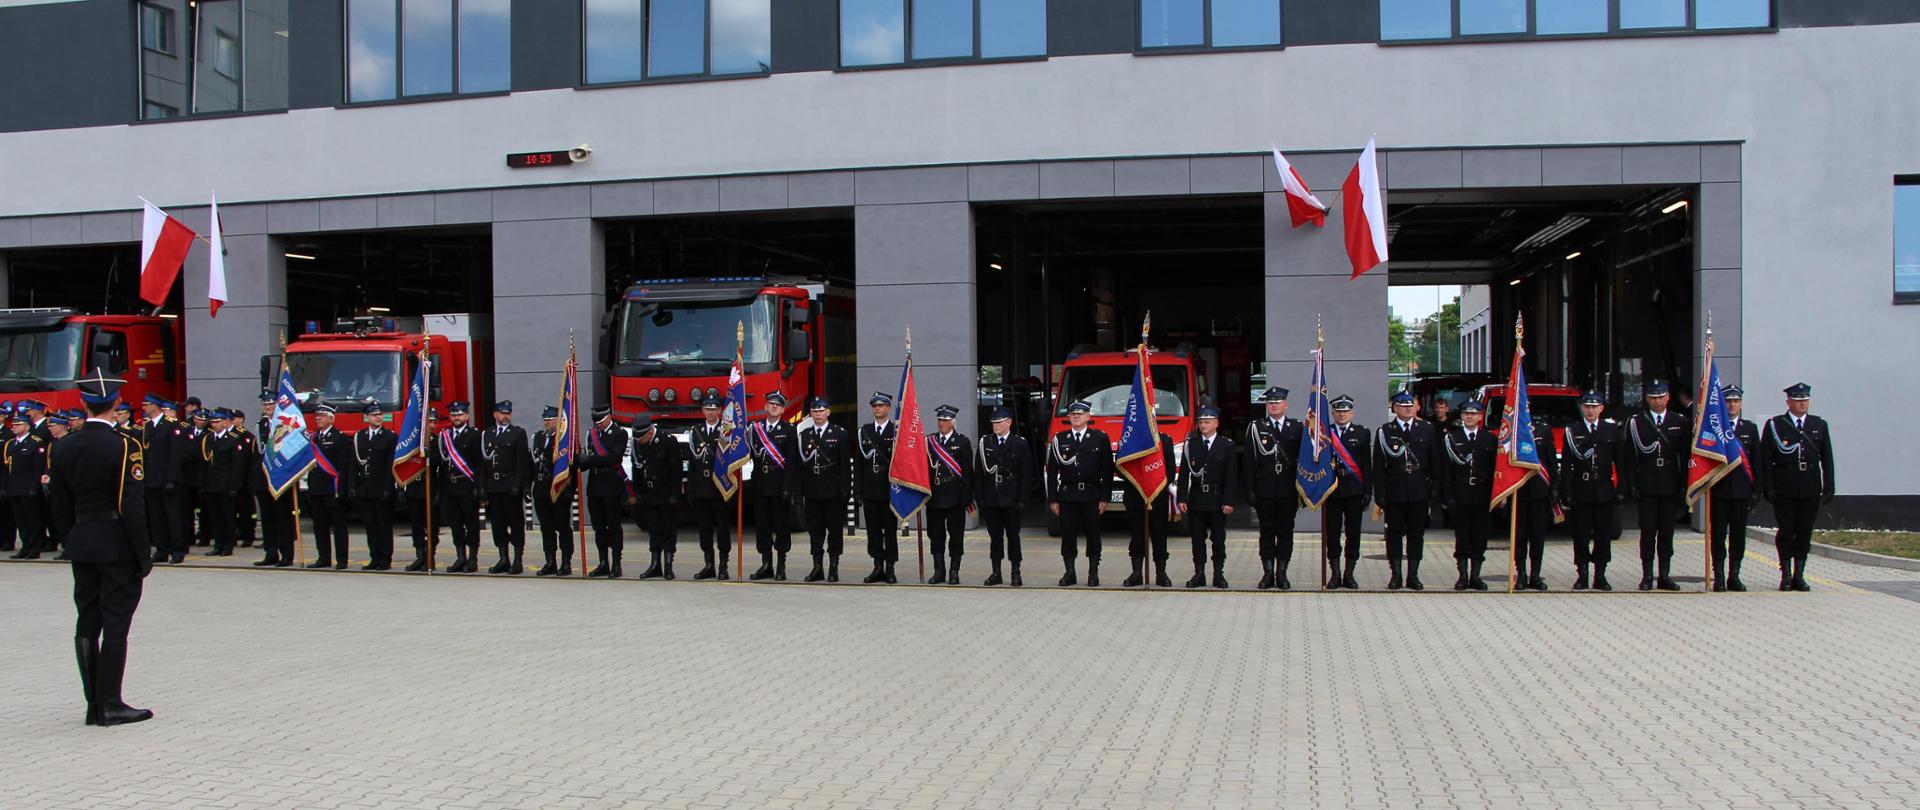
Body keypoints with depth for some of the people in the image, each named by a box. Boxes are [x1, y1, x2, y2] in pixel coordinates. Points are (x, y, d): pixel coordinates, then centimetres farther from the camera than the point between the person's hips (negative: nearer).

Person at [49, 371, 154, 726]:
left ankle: (94, 704, 15)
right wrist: (143, 554, -10)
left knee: (87, 624, 10)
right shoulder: (124, 446, -14)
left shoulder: (64, 447, 5)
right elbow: (133, 506, -16)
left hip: (81, 545, 6)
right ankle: (110, 704, 2)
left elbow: (58, 506, 10)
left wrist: (73, 543, 18)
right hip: (117, 545, -6)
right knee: (115, 624, -1)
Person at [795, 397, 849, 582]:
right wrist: (799, 491, 2)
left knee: (835, 529, 2)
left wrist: (844, 490, -9)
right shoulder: (804, 434, 10)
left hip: (832, 490, -3)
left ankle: (833, 567, 8)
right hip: (811, 489, 3)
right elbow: (800, 463, 8)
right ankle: (817, 568, 12)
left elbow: (844, 464, -2)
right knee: (814, 529, 6)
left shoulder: (839, 433, 1)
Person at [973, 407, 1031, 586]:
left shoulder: (1020, 444, 0)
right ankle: (996, 573, 12)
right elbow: (978, 472, 6)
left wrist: (1022, 499, -8)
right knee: (995, 537, 7)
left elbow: (1026, 474, -2)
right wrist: (979, 497, -1)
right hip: (990, 499, 2)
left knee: (1013, 536, 3)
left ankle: (1016, 572, 9)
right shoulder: (984, 443, 7)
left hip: (1011, 499, -2)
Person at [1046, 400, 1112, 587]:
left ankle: (1093, 573, 11)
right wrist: (1052, 499, 0)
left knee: (1093, 534, 2)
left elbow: (1107, 470, 1)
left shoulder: (1100, 438, 2)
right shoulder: (1059, 439, 6)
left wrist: (1104, 498, -5)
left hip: (1092, 495, -1)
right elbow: (1052, 471, 6)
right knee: (1068, 535, 2)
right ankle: (1069, 573, 12)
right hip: (1067, 496, 1)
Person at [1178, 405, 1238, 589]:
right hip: (1196, 500, 2)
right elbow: (1184, 473, 3)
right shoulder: (1191, 444, 4)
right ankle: (1199, 573, 11)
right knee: (1197, 539, 5)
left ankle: (1219, 574, 11)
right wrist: (1182, 499, -4)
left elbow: (1232, 476, -3)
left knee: (1218, 539, 4)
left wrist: (1229, 501, -10)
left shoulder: (1227, 445, 0)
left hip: (1217, 500, -1)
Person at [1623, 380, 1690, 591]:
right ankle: (1647, 576, 4)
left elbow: (1685, 456, 6)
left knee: (1667, 532, 6)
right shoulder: (1635, 422, 3)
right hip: (1646, 486, -1)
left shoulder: (1680, 422, 7)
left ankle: (1665, 575, 12)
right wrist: (1631, 484, -6)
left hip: (1670, 486, 2)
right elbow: (1629, 456, 1)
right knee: (1648, 532, 0)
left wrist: (1683, 484, -1)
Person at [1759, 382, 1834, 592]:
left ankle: (1799, 575, 13)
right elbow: (1765, 460, -2)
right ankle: (1786, 576, 10)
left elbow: (1827, 459, 9)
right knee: (1786, 532, 2)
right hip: (1784, 490, -2)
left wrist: (1828, 488, 3)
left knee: (1805, 533, 5)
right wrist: (1768, 488, -8)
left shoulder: (1819, 425, 10)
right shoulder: (1774, 425, 1)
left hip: (1811, 489, 3)